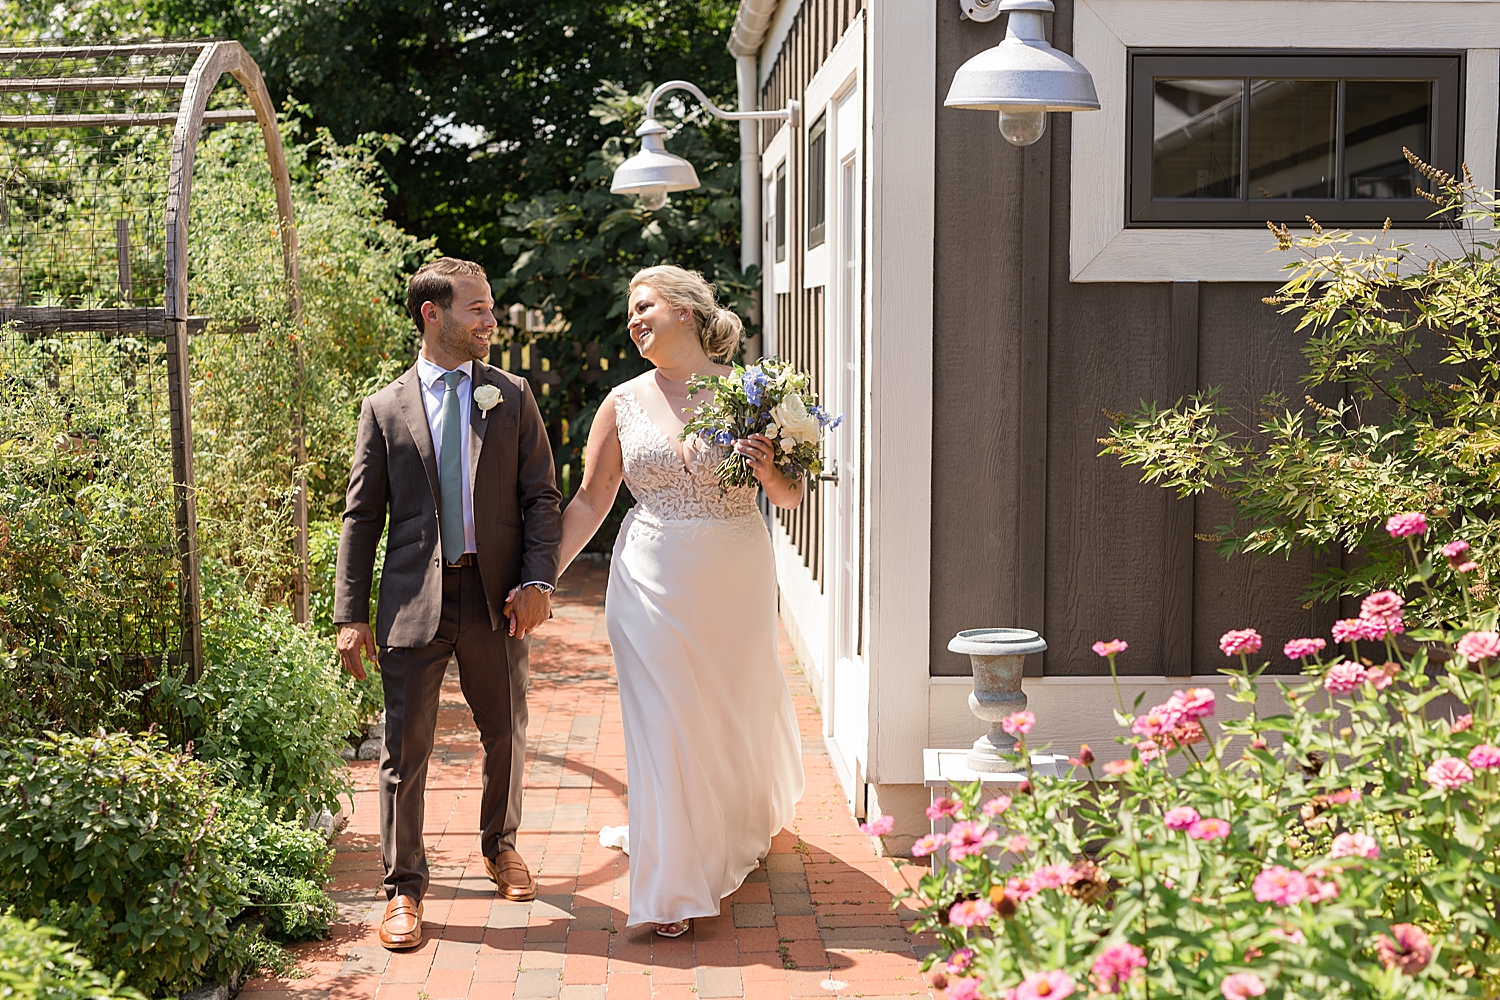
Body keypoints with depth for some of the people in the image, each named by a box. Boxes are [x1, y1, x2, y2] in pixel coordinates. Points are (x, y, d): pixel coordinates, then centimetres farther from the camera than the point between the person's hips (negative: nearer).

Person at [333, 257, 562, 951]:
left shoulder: (512, 397, 6)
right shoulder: (385, 408, 3)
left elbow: (541, 496, 3)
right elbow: (361, 518, 3)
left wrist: (538, 581, -10)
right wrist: (351, 615, -3)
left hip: (495, 597, 2)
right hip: (413, 600, -2)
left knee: (505, 736, 15)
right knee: (406, 749, 0)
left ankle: (500, 845, 39)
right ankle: (404, 886, 12)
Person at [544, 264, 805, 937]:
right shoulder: (625, 403, 3)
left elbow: (792, 498, 2)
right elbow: (590, 501, 6)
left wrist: (769, 470, -19)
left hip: (736, 578, 0)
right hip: (654, 581, 0)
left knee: (741, 705, 14)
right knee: (665, 723, -2)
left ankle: (749, 824, 46)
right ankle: (676, 887, 9)